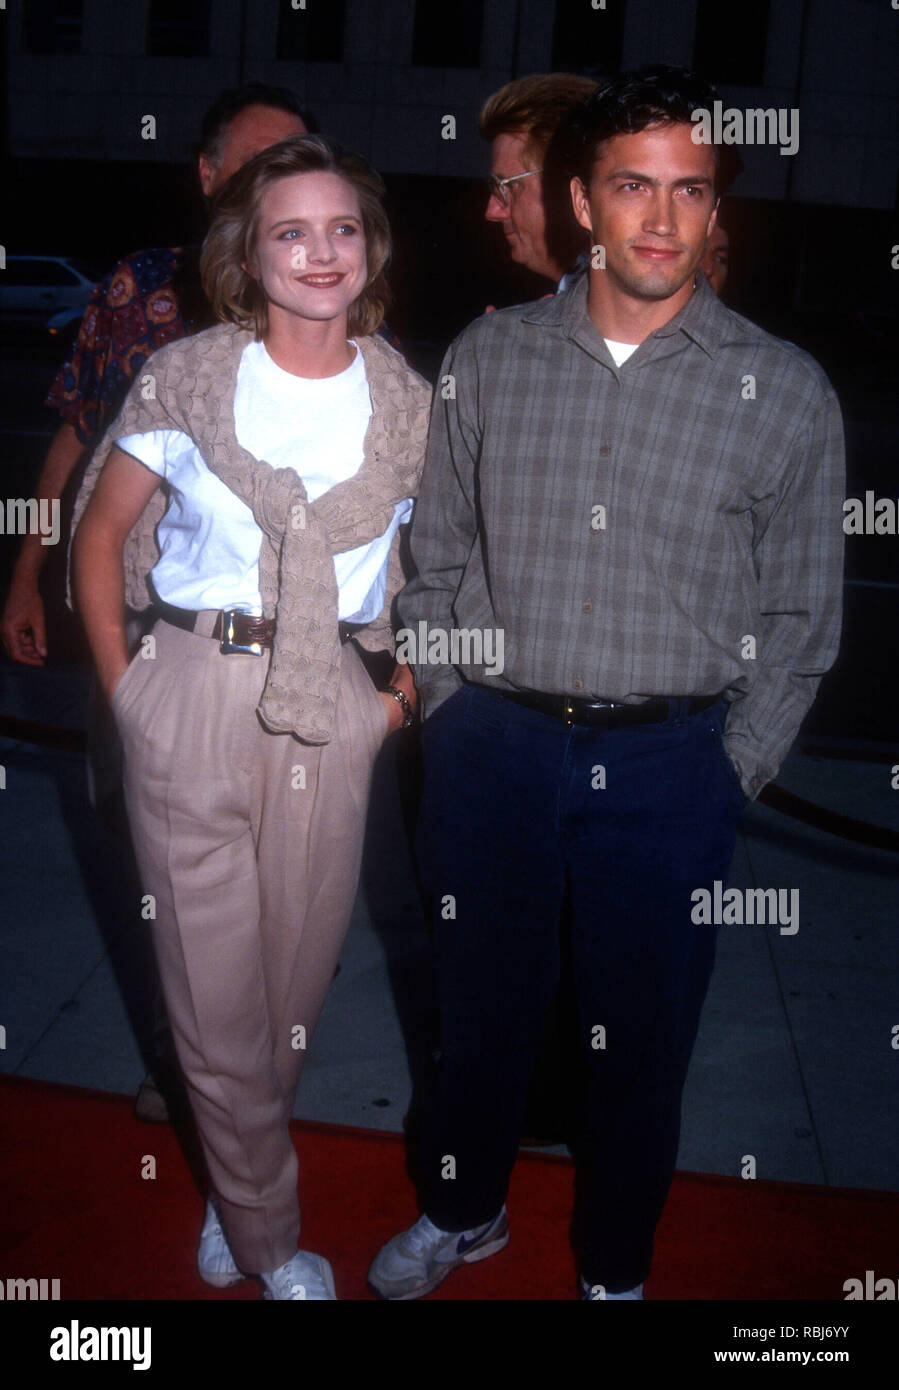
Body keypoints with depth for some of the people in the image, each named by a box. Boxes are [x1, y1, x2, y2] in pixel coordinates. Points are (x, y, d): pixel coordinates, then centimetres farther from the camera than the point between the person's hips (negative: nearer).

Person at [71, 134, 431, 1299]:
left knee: (297, 965, 12)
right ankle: (270, 1240, 27)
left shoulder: (407, 399, 3)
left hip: (333, 715, 2)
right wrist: (120, 688, 1)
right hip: (194, 705, -1)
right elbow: (99, 535, 6)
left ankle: (239, 1179, 40)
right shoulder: (183, 380, -1)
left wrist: (413, 683, 3)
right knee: (213, 979, 5)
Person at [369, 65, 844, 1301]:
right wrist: (452, 715, 4)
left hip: (670, 767, -1)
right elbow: (436, 559, 8)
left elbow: (800, 617, 1)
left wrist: (730, 774, -2)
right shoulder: (488, 358, 1)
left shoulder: (786, 392, -4)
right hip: (494, 747, 2)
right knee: (482, 1007, 19)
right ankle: (464, 1210, 46)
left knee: (642, 1039, 13)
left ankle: (614, 1269, 40)